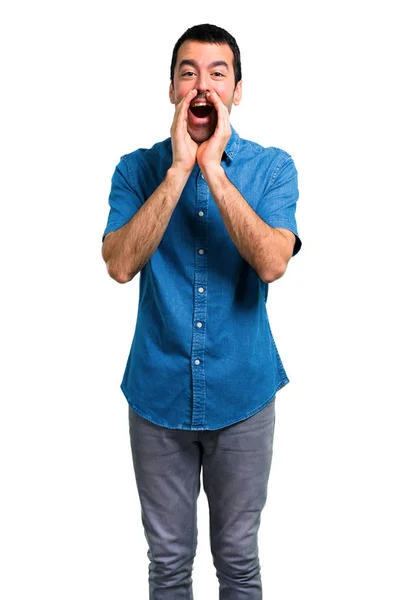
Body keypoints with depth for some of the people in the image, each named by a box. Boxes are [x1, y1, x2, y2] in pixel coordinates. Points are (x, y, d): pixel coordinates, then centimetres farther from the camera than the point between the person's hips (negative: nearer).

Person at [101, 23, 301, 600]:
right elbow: (120, 264, -18)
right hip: (159, 396, 1)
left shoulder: (273, 168, -5)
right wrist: (178, 169, -22)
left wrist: (213, 169, -23)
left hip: (242, 395, 0)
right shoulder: (138, 169, -3)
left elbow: (272, 263, -21)